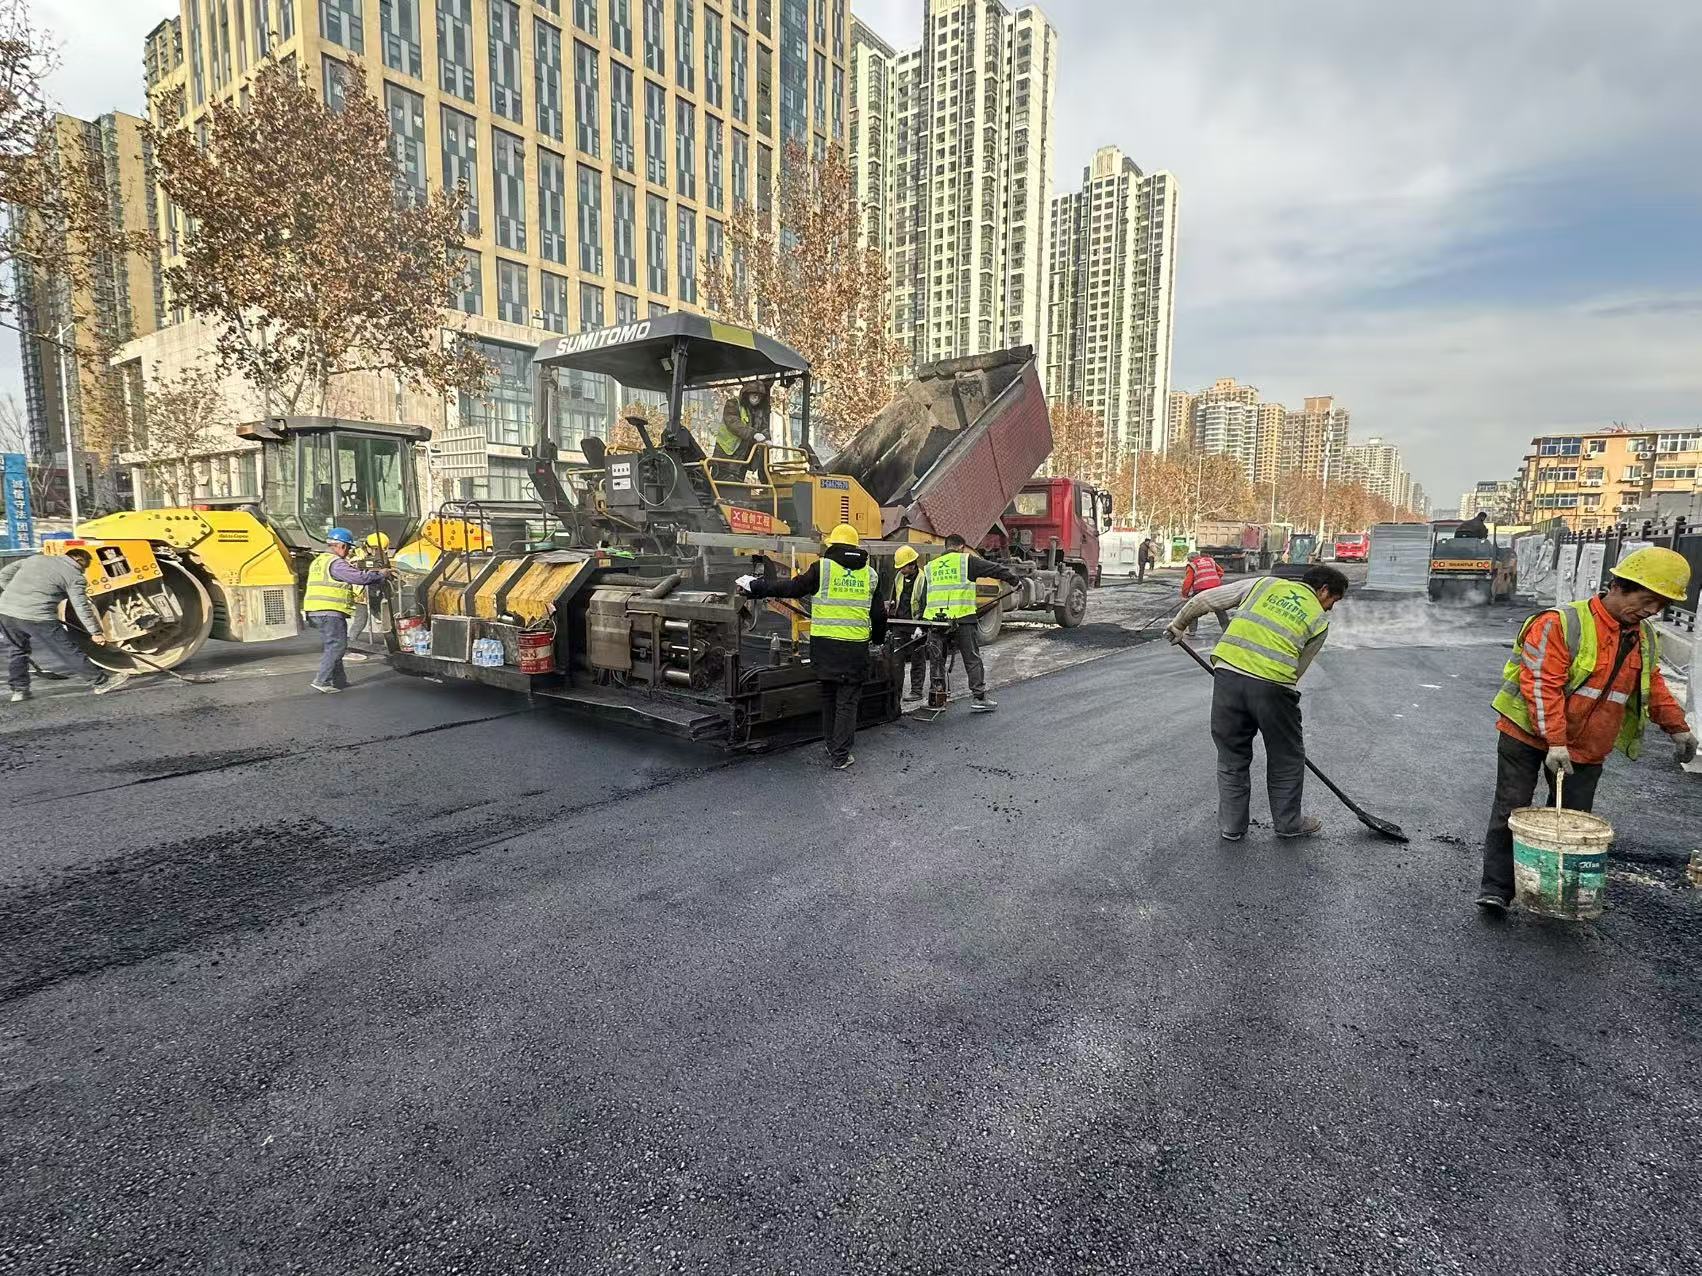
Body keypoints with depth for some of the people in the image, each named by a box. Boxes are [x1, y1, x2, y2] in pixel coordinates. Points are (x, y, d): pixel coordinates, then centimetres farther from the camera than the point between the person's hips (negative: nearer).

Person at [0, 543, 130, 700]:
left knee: (16, 651, 25)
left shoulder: (36, 558, 18)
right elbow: (82, 608, -4)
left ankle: (19, 690, 26)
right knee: (69, 652, 2)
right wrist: (96, 632, 1)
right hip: (37, 617, -6)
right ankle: (101, 682, 10)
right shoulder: (75, 577, 0)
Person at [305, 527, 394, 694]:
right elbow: (360, 577, -20)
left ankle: (339, 681, 22)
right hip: (331, 612, -10)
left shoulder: (318, 561, 20)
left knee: (330, 647, 15)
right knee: (336, 646, -7)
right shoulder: (336, 563, -13)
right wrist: (382, 575, -7)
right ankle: (321, 681, -11)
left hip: (315, 611, 10)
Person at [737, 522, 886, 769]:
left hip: (825, 645, -1)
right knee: (848, 700, 7)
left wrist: (755, 586, 7)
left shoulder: (822, 567, -4)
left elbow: (792, 588, -3)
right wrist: (879, 638, 30)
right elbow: (879, 613, 12)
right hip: (856, 647, 1)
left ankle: (832, 747, 27)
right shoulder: (869, 573, 7)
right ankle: (840, 756, 6)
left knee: (829, 697, 16)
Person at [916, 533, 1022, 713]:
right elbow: (995, 569, 6)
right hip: (962, 620, -4)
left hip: (934, 621, 4)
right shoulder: (967, 560, 5)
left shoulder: (930, 567, 18)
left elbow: (923, 599, 19)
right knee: (973, 660, 6)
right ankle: (979, 697, 7)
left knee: (936, 661, 11)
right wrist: (1015, 579, 17)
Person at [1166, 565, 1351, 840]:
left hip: (1228, 671, 2)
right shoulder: (1320, 620, 15)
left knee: (1232, 755, 16)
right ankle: (1288, 823, 34)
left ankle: (1231, 825, 26)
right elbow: (1298, 668, 13)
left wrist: (1178, 625, 30)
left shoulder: (1265, 583, 20)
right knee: (1287, 757, 20)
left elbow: (1204, 599, 18)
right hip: (1272, 684, -2)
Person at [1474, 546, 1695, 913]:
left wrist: (1678, 727, 19)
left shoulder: (1645, 639, 9)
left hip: (1586, 749, 6)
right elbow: (1540, 686, -21)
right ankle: (1496, 889, 3)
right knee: (1511, 813, -3)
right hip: (1529, 736, -6)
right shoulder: (1561, 624, -16)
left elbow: (1653, 686, 25)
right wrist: (1554, 742, -25)